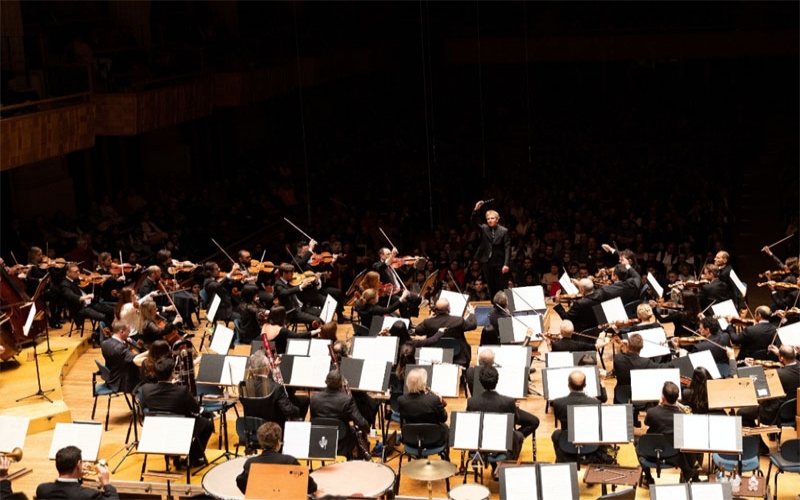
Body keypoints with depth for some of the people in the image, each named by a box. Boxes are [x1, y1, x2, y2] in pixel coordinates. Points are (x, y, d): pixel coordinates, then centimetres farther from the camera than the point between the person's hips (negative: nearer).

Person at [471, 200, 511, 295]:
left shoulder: (504, 231, -1)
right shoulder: (483, 229, 7)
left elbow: (507, 248, -5)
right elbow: (473, 222, -7)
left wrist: (506, 264, -14)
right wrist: (475, 210, -25)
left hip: (499, 264, -3)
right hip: (487, 263, 3)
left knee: (501, 289, 0)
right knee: (491, 288, 8)